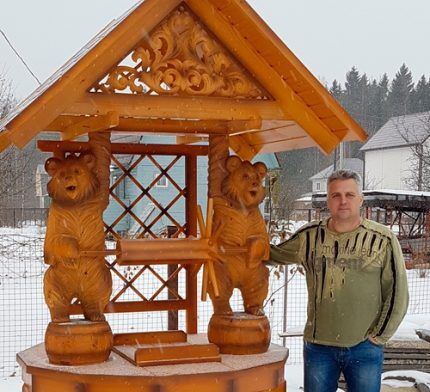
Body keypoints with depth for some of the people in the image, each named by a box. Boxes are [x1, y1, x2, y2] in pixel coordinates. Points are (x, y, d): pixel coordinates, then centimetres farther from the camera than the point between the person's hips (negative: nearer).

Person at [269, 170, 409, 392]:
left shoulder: (382, 240, -4)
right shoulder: (309, 236, 2)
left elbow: (396, 294, 0)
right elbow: (275, 255, 19)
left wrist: (378, 336, -1)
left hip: (365, 349, -2)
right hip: (318, 347, 2)